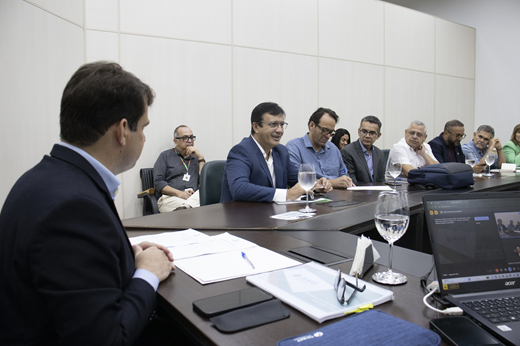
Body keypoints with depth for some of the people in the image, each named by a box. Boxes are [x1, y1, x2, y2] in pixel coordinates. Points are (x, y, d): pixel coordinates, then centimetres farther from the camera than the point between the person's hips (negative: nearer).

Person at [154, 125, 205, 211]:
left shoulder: (196, 157, 27)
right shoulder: (165, 156, 18)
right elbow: (158, 182, 3)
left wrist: (201, 158, 7)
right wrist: (179, 193, -12)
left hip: (194, 195, 6)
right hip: (170, 197, -6)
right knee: (183, 208, -42)